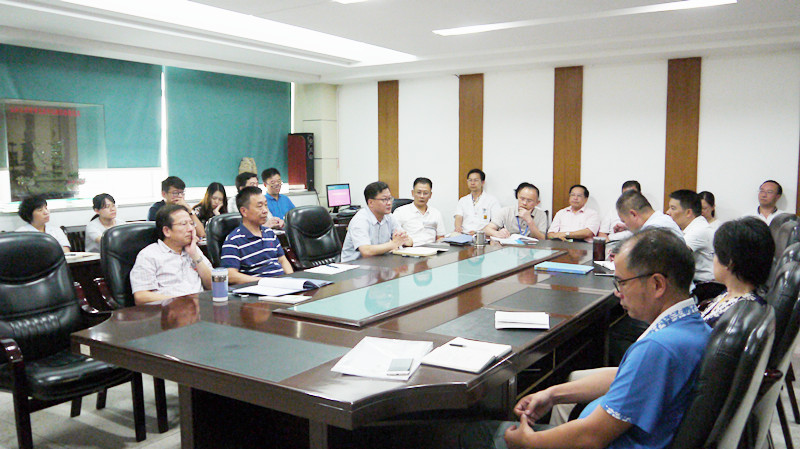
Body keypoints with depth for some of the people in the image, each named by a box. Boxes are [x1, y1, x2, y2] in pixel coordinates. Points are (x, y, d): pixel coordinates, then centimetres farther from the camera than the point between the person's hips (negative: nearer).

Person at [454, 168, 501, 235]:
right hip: (464, 234, 3)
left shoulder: (492, 200, 8)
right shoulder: (462, 200, 22)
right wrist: (458, 227, -17)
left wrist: (479, 232, -19)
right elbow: (458, 218, 8)